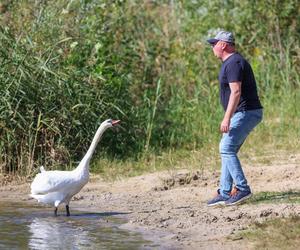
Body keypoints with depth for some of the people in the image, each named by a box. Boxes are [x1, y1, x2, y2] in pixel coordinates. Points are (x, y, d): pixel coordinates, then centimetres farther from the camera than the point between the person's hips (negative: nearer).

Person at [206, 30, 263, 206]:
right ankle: (225, 194, 11)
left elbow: (236, 92, -24)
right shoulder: (231, 62, 19)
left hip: (245, 113, -11)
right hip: (243, 114, 11)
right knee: (227, 150, 10)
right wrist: (229, 118, 24)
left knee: (227, 149, -15)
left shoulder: (233, 63, -15)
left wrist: (227, 118, -28)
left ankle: (242, 189, -15)